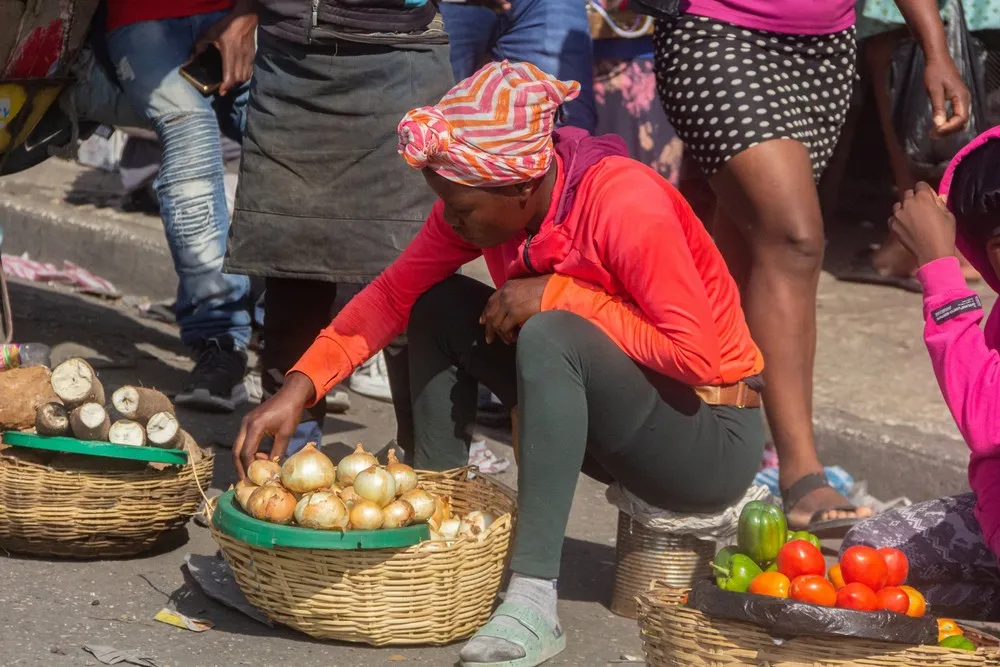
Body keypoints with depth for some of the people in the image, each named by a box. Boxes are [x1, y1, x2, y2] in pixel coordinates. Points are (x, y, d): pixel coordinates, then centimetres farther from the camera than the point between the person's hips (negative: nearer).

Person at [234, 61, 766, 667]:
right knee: (439, 306, -4)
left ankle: (533, 600, -35)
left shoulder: (625, 203, -27)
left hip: (711, 439, -7)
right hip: (603, 415, 7)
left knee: (550, 335, -33)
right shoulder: (478, 199, -7)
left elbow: (698, 356, -28)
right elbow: (395, 294, -5)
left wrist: (557, 294, -27)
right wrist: (298, 389, -16)